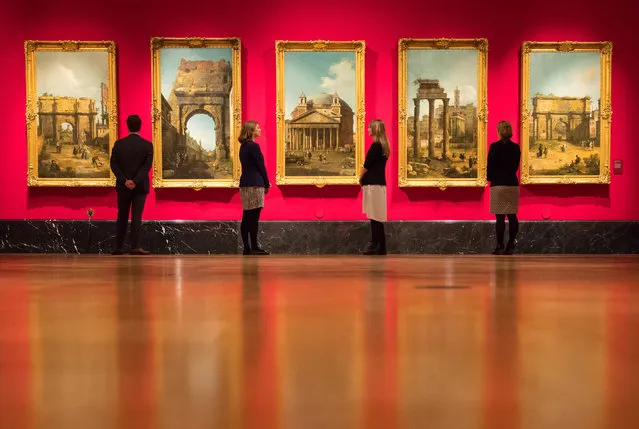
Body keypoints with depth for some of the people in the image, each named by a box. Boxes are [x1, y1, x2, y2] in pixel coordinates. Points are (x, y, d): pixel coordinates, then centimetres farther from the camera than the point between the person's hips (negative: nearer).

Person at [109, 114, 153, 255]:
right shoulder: (147, 145, -4)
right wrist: (135, 181, -17)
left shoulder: (119, 144, 1)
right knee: (136, 216, -3)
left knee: (122, 217, 10)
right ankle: (135, 247, -9)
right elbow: (147, 166, -13)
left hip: (123, 186, 2)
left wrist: (125, 180, -11)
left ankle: (119, 247, 11)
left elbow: (114, 164, -6)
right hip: (140, 186, -2)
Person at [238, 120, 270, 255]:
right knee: (254, 217, -6)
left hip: (245, 183, 9)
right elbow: (260, 166, -11)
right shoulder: (254, 146, -12)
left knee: (247, 217, 8)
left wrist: (264, 183, 16)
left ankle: (247, 248, 9)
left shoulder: (243, 147, 14)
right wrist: (267, 184, 0)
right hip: (254, 184, -9)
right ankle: (254, 247, -5)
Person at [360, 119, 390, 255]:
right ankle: (381, 247, 11)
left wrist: (361, 178, 7)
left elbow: (367, 165, -9)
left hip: (372, 184, -9)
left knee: (374, 216, -7)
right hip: (379, 183, 9)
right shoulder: (383, 146, 14)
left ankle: (375, 246, -7)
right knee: (378, 217, 10)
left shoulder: (375, 146, -13)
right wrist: (364, 178, 11)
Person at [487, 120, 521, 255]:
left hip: (498, 184, -4)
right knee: (512, 216, 7)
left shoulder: (495, 146, -10)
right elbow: (516, 166, 13)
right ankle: (511, 246, 7)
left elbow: (490, 165, -5)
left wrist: (490, 178, 14)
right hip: (513, 184, 4)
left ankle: (500, 246, -2)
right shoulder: (516, 147, 5)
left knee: (500, 217, -3)